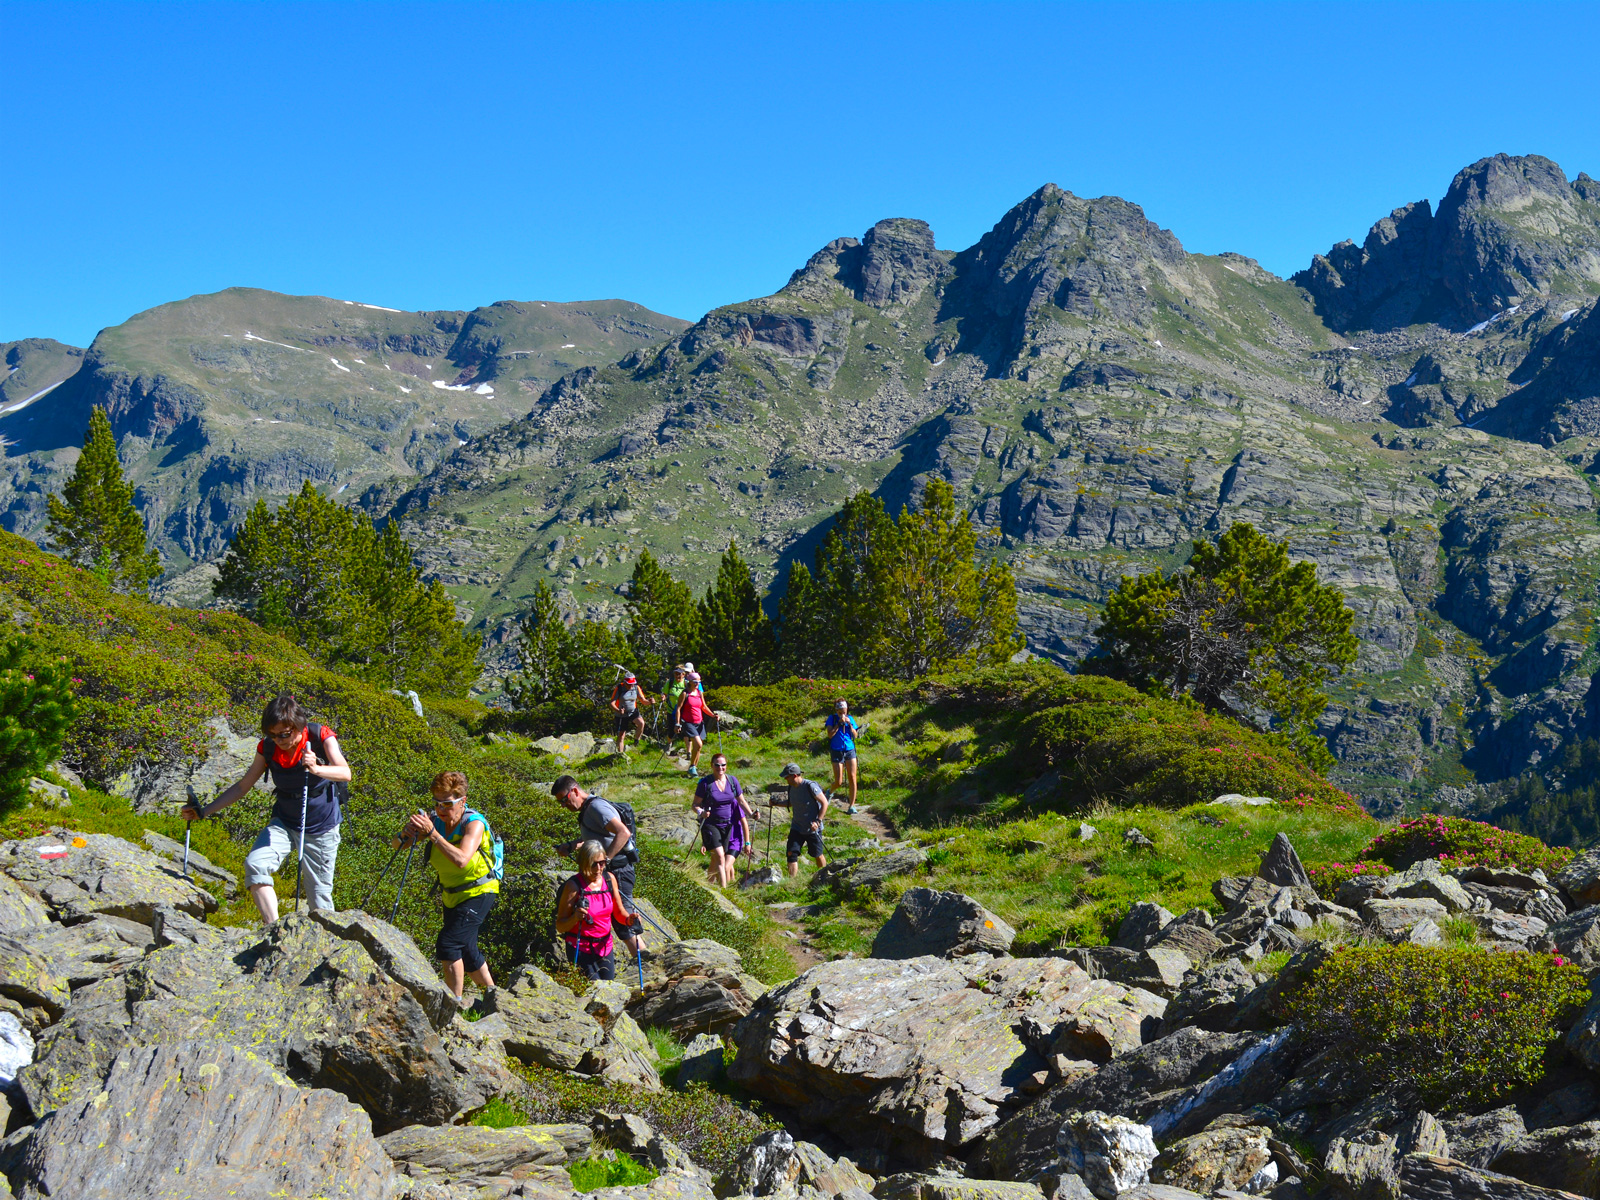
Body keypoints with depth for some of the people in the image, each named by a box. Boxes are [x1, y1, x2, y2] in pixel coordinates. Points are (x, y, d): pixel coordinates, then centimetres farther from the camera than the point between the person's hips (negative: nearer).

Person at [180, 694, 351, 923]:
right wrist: (204, 811, -4)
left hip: (321, 827, -3)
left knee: (319, 893, -1)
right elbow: (243, 786, 2)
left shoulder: (321, 738, -17)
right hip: (284, 822, 3)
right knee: (255, 865, -24)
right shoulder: (267, 748, -7)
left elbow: (345, 773, -31)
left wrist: (316, 769, -51)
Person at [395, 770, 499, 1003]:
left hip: (479, 893, -7)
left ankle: (455, 1003, -8)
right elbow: (396, 845, -8)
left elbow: (461, 859, -39)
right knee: (465, 951, 16)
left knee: (448, 944, -19)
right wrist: (406, 834, -31)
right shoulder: (435, 821, -7)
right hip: (452, 895, 7)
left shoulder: (474, 823, -22)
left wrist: (432, 834, -41)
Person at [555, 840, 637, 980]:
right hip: (581, 948, -5)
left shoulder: (609, 879, -1)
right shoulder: (574, 886, -16)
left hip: (605, 946, 5)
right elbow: (560, 926, -14)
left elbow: (619, 912, 8)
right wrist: (575, 918, -34)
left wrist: (628, 918, -14)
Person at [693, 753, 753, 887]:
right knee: (720, 857, -17)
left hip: (728, 825, 4)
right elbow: (695, 804, -7)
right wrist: (701, 812, -28)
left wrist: (751, 814, -6)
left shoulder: (732, 781, 3)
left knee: (716, 861, 9)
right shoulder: (705, 783, -9)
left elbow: (741, 802, 9)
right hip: (711, 824, -4)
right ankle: (723, 888, -20)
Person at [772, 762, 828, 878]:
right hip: (797, 828, 6)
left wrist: (818, 821, -24)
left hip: (813, 829, -6)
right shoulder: (791, 787, 1)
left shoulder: (810, 786, -20)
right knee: (791, 853, -7)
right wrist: (776, 803, 4)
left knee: (817, 855, 9)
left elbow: (824, 803, -18)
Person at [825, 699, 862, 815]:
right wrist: (839, 723, -17)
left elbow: (855, 736, 2)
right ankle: (831, 792, 30)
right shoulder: (832, 718, -2)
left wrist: (849, 724, -11)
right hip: (837, 752, -2)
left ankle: (852, 805, 2)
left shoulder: (850, 719, 5)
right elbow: (830, 734, -13)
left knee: (852, 777, -5)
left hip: (850, 750, 2)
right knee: (839, 781, -5)